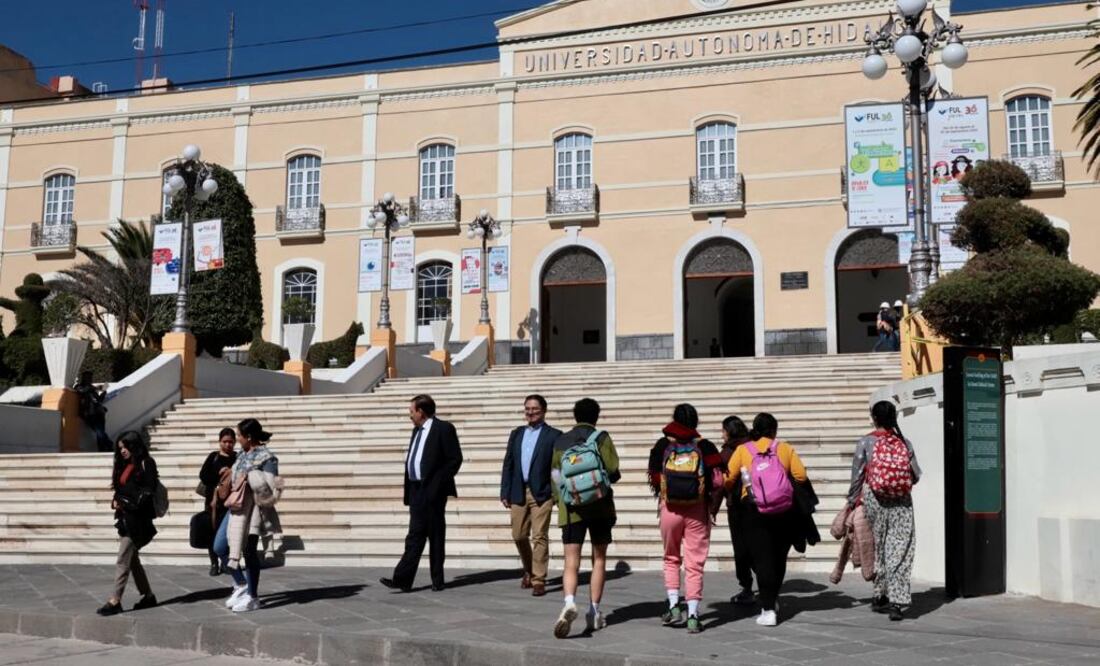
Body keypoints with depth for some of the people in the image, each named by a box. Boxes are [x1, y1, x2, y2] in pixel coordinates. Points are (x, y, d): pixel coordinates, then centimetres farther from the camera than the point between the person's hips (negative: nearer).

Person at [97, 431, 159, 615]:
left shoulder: (146, 464, -7)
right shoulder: (124, 466, 18)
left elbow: (148, 491, -13)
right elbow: (120, 488, 18)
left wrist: (127, 503, -17)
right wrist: (115, 501, -2)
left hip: (137, 518, -9)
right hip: (125, 517, 9)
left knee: (123, 560, -8)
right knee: (132, 560, 12)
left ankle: (115, 601, -6)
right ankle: (148, 595, 20)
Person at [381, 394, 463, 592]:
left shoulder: (443, 428, -6)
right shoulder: (417, 430, 18)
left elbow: (455, 459, -11)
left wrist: (438, 484, -14)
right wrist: (408, 490, 10)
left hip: (432, 491, -7)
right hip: (416, 490, 7)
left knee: (436, 536, 1)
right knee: (415, 536, 4)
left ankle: (437, 580, 9)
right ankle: (403, 579, 1)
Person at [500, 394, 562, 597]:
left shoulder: (554, 435, 0)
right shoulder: (516, 434, 14)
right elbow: (508, 465, 13)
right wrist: (505, 492, 7)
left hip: (542, 494, -4)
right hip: (518, 493, 5)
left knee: (540, 537, -5)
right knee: (519, 536, 9)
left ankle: (538, 581, 1)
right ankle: (528, 571, 32)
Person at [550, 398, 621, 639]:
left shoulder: (561, 442, 7)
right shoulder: (602, 438, -1)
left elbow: (555, 476, 9)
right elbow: (613, 472, -9)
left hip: (571, 508, 1)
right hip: (599, 506, -1)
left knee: (571, 561, -3)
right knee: (599, 559, 12)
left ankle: (569, 603, -29)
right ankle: (594, 613, 13)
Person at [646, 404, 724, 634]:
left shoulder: (662, 446, -2)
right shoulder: (705, 447, -3)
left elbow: (654, 479, -1)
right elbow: (718, 481, -6)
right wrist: (713, 504, 11)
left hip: (669, 510, 1)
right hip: (697, 512, -1)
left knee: (671, 559, 19)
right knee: (695, 564, 6)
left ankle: (673, 605, 9)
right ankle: (693, 615, 3)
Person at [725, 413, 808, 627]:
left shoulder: (742, 450, 3)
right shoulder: (785, 448, 4)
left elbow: (728, 479, -4)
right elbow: (801, 476, -4)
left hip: (755, 510, -1)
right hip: (784, 510, 1)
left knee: (761, 558, 1)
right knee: (779, 557, 17)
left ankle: (768, 609, -5)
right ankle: (772, 600, 31)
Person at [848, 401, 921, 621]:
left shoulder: (866, 442, -3)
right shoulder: (904, 442, 3)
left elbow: (857, 476, -4)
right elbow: (916, 475, 5)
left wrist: (852, 502, 6)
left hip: (874, 500, -1)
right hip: (901, 503, 1)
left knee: (878, 547, 13)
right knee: (899, 550, 1)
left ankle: (880, 596, 21)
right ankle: (896, 600, -8)